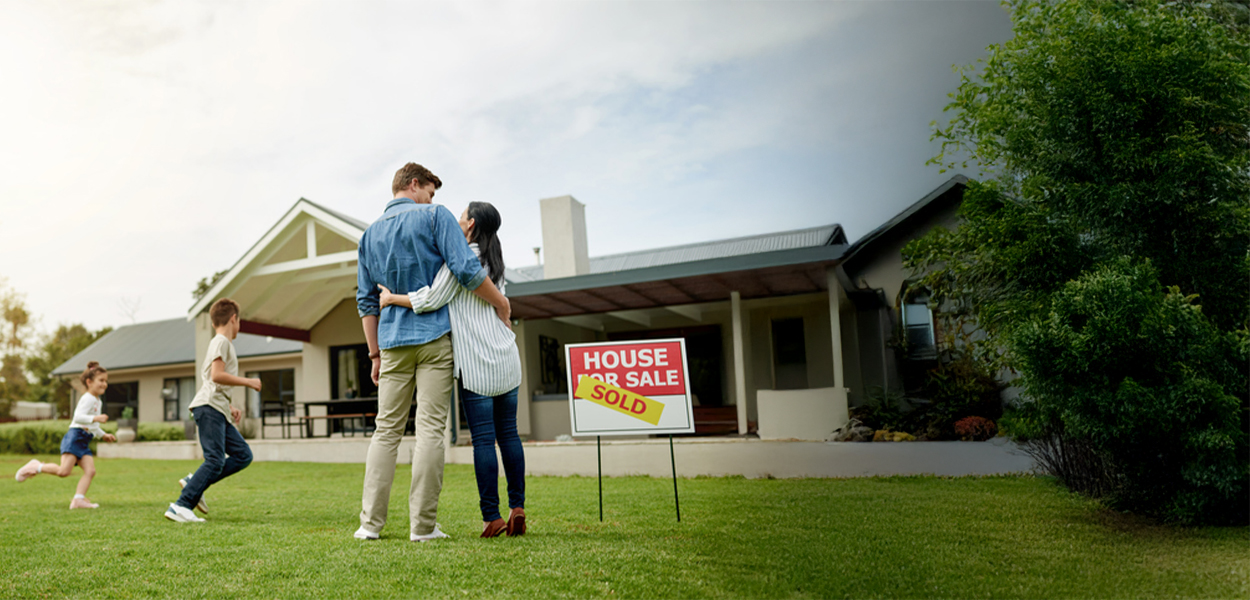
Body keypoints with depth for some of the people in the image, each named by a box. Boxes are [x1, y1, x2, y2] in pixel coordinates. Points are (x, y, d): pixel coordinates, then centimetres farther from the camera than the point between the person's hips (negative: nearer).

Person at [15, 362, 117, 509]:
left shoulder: (98, 402, 23)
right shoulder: (88, 399, -8)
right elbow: (78, 417, -23)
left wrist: (103, 435, 29)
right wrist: (95, 418, -31)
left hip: (83, 442, 9)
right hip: (74, 437, -9)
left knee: (90, 471, -8)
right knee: (63, 471, -16)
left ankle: (78, 499, -12)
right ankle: (36, 467, 8)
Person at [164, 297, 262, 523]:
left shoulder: (223, 343, 25)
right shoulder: (221, 341, -5)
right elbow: (216, 376, -19)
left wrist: (230, 407, 20)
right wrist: (248, 382, -11)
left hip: (218, 411, 10)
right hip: (209, 407, -10)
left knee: (243, 455, 4)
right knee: (215, 460, -15)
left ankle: (194, 482, 4)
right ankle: (181, 507, -16)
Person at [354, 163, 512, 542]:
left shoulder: (370, 235, 15)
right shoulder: (435, 216, -1)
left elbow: (366, 301, 15)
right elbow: (466, 270, -13)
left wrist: (375, 354, 19)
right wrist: (501, 303, 0)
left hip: (393, 341, 5)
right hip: (435, 338, -4)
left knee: (386, 430, 9)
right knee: (430, 429, -3)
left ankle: (371, 521, 6)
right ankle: (423, 525, -1)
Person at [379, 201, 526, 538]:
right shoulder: (494, 259, 18)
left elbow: (433, 300, -11)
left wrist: (391, 298, 2)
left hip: (476, 361, -7)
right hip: (507, 358, 7)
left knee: (483, 437, -4)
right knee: (508, 432, 8)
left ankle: (492, 517, -2)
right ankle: (517, 507, 6)